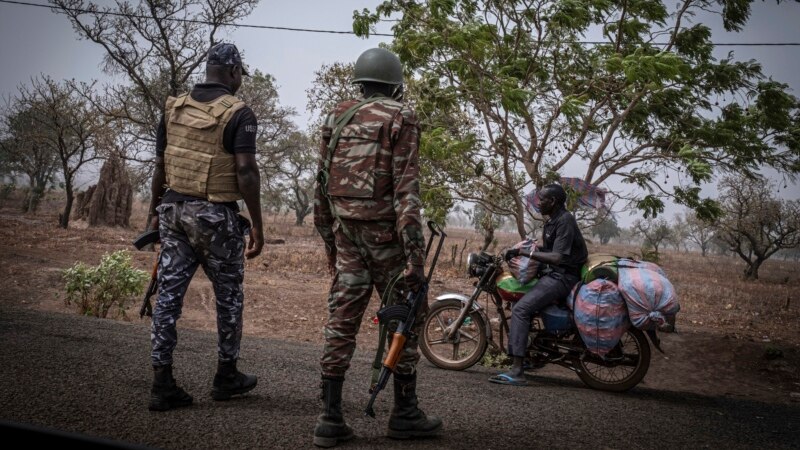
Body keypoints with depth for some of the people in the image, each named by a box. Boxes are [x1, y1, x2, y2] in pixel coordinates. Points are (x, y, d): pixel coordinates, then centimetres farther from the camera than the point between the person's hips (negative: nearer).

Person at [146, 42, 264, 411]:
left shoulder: (174, 108, 9)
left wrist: (156, 211, 20)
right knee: (228, 295, 11)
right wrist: (257, 224, -11)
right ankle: (226, 376, 24)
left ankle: (162, 384, 5)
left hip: (174, 210, 5)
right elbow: (245, 172, -16)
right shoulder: (238, 114, -9)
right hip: (216, 215, -5)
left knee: (169, 294, 6)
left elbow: (160, 166, 11)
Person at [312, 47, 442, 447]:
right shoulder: (401, 118, -5)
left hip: (345, 232, 5)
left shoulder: (337, 117, 12)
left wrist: (329, 241, 20)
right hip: (385, 233, -5)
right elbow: (406, 188, -15)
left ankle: (330, 418, 7)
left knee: (341, 321, 6)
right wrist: (415, 254, -17)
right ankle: (405, 413, 15)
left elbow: (322, 186, 12)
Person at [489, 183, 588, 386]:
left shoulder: (565, 220, -15)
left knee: (521, 309, -22)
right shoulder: (552, 221, 17)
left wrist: (525, 252, -24)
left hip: (562, 276, -11)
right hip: (551, 274, 11)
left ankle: (517, 372, -27)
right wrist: (519, 251, 11)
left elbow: (558, 257, -24)